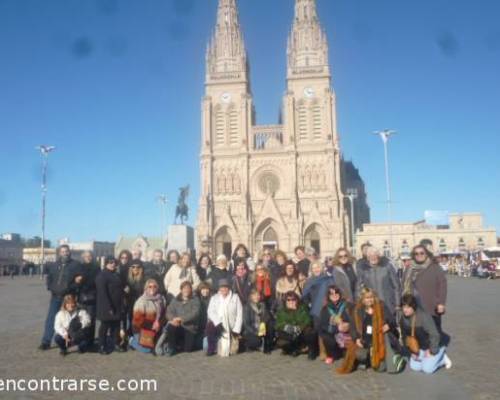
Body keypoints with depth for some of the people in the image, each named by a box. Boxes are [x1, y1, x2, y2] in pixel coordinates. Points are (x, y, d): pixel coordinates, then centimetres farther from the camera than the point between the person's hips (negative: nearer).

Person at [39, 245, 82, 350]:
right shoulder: (54, 265, 9)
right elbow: (49, 277, 18)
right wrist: (50, 287, 2)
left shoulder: (75, 265, -2)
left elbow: (80, 279, -7)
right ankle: (46, 341, 7)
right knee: (50, 319, 1)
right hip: (56, 296, 3)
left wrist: (70, 288, -17)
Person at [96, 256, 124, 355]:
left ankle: (113, 345, 21)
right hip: (106, 307, -7)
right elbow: (102, 293, -18)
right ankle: (102, 347, 13)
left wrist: (122, 305, 9)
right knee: (105, 326, 3)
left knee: (115, 326, 10)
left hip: (117, 306, 7)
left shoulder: (116, 275, 14)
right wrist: (108, 307, -22)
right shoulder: (102, 276, -11)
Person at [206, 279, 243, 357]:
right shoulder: (214, 298, 7)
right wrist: (218, 323, -23)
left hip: (231, 327, 0)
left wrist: (236, 329, -10)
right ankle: (211, 348, -13)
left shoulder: (235, 297, 6)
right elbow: (210, 312, -7)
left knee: (232, 350, -10)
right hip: (218, 324, 0)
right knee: (210, 325, -32)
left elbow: (239, 314, 0)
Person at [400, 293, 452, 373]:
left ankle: (440, 353, 17)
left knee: (427, 369, -11)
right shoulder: (403, 317, -14)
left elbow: (434, 335, -24)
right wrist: (412, 351, 0)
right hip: (419, 347, 6)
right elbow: (404, 335, -1)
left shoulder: (424, 317, -33)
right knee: (414, 367, 1)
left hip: (430, 345, -6)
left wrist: (431, 351, -15)